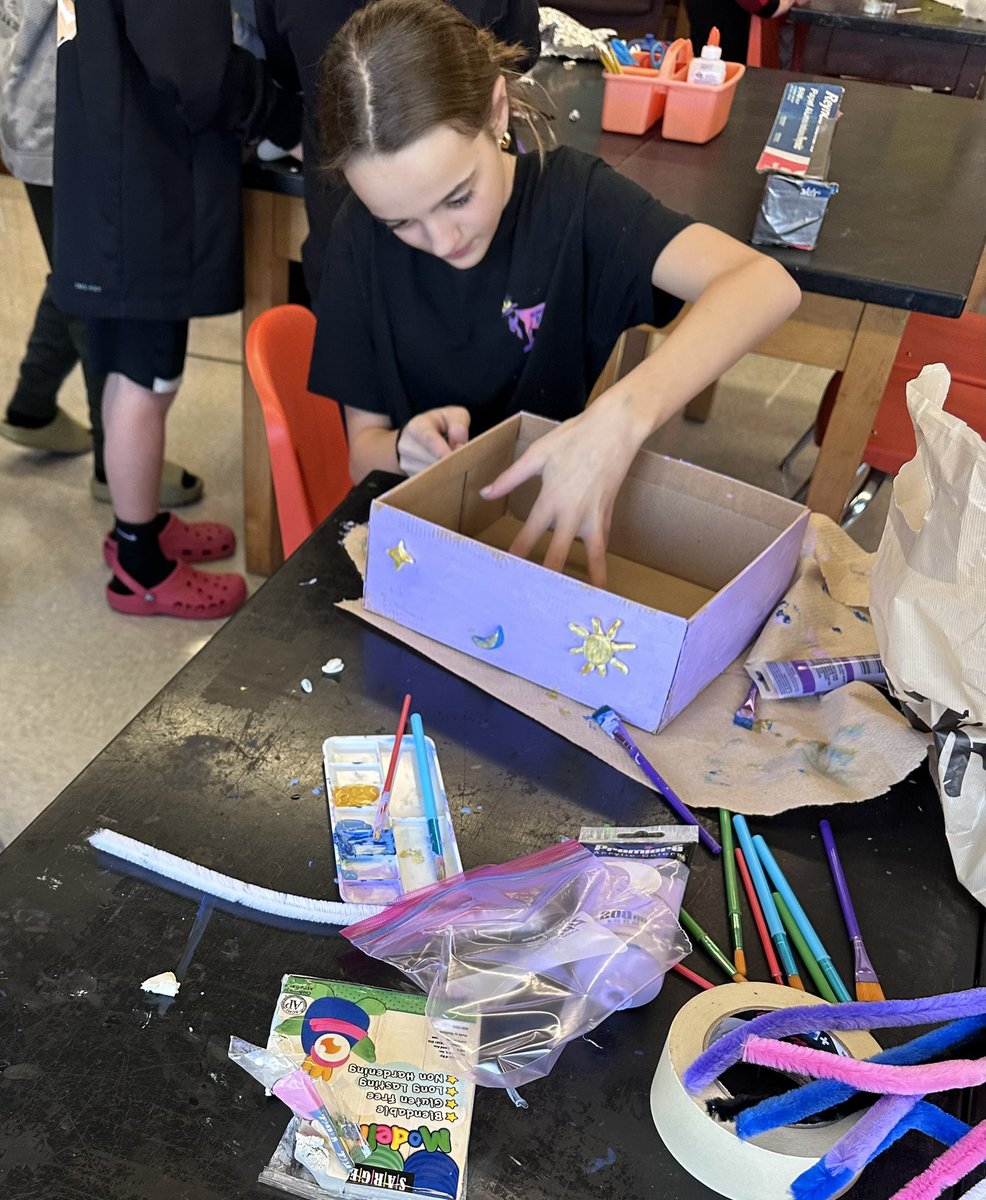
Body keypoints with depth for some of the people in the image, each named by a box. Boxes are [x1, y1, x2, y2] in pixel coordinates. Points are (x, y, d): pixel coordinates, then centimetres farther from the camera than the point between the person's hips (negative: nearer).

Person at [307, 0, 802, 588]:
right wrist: (404, 450, -23)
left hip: (554, 533, 0)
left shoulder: (573, 197, -12)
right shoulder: (363, 236, -7)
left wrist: (621, 419, -40)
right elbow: (363, 449, -1)